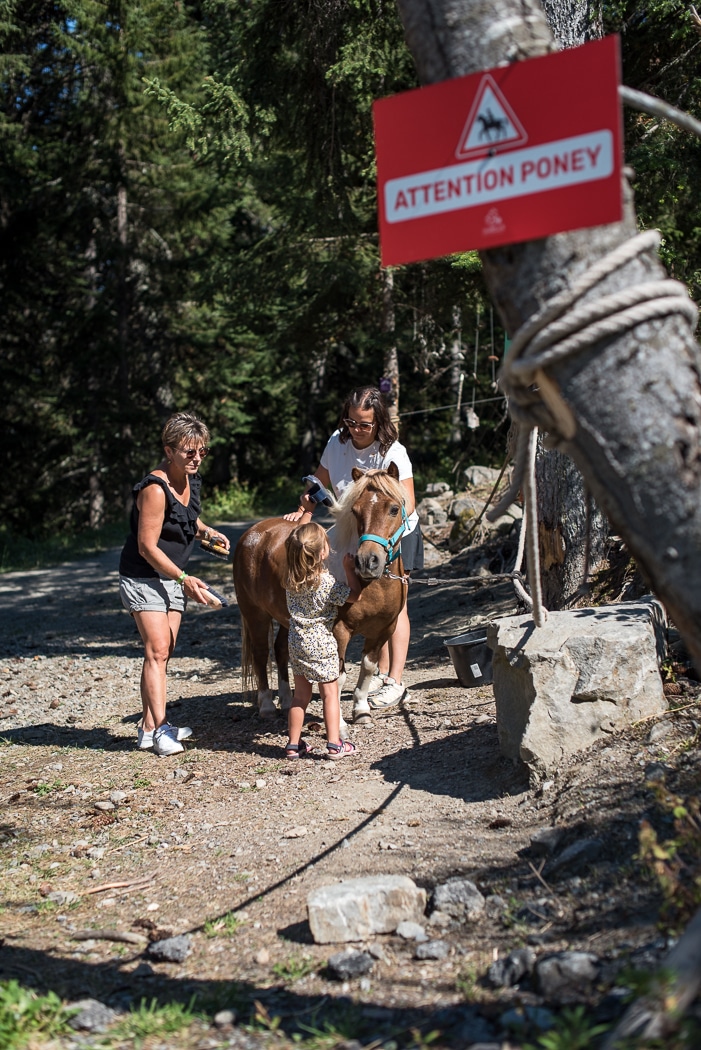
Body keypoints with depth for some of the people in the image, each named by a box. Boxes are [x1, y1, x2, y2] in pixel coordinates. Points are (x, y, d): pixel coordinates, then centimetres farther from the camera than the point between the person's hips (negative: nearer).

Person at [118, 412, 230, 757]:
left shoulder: (191, 481, 3)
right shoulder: (155, 489, -23)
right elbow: (147, 547, -23)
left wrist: (206, 531, 5)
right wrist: (184, 579, -25)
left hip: (173, 577, 9)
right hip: (143, 577, -8)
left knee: (164, 653, 9)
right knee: (156, 650, -15)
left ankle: (150, 726, 15)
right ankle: (158, 729, -14)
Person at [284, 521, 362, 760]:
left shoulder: (291, 580, -3)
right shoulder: (326, 582, -20)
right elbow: (354, 594, -10)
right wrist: (349, 569, -3)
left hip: (297, 642, 5)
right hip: (321, 643, -5)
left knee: (300, 695, 15)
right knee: (330, 694, 7)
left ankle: (293, 744, 19)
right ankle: (334, 744, 9)